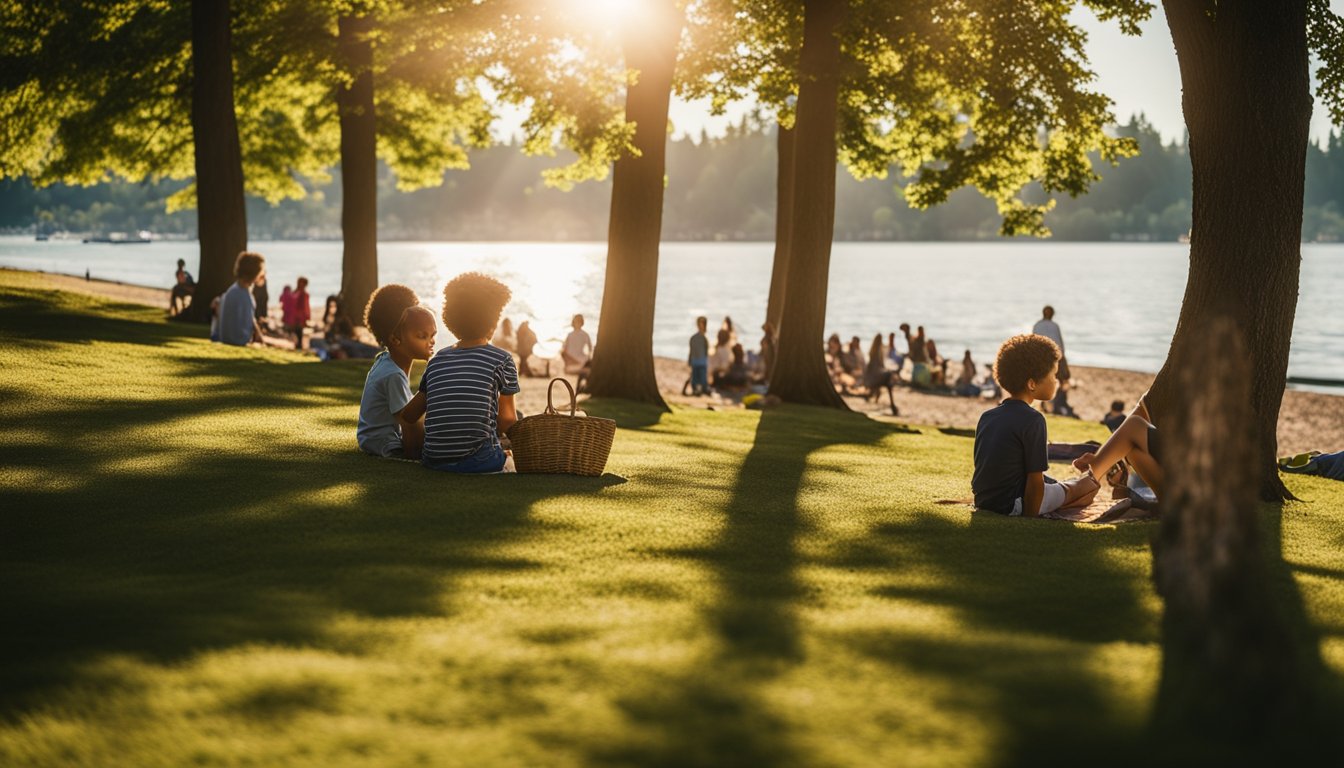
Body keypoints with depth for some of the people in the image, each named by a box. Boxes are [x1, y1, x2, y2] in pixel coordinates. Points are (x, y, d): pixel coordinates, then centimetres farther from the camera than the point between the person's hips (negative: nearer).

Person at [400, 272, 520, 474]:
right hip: (478, 461, -5)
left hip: (433, 461, 5)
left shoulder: (437, 359, 15)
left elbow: (408, 416, 19)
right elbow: (506, 420, 3)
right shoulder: (502, 360, 1)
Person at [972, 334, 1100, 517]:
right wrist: (1030, 516, -9)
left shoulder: (986, 417, 7)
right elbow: (1035, 479, -18)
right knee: (1090, 482, 5)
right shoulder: (1032, 420, -16)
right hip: (1012, 505, -7)